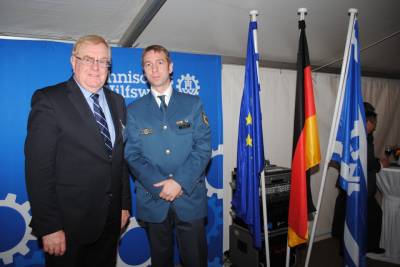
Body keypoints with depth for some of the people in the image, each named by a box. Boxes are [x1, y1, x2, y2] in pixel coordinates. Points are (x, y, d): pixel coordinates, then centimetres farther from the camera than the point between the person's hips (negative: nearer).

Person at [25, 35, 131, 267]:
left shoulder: (117, 101, 8)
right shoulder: (49, 100, -11)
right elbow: (38, 168, -14)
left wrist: (125, 204, 9)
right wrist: (48, 227, -15)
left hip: (111, 219, 6)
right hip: (70, 223, -5)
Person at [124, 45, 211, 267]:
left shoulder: (193, 104, 2)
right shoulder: (134, 110, 4)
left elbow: (203, 147, -5)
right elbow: (132, 155, -2)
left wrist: (180, 182, -16)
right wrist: (160, 185, -14)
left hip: (191, 197, 0)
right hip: (153, 200, 1)